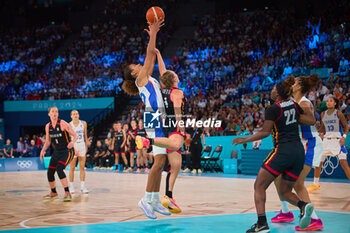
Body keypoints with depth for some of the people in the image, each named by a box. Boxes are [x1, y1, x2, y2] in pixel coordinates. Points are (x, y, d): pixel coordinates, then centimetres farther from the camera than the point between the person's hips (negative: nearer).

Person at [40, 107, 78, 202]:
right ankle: (53, 193, 30)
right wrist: (43, 150, 0)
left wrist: (72, 142, -34)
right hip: (56, 152, 7)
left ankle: (67, 193, -23)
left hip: (67, 151, -7)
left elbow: (75, 135, -13)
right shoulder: (48, 126, 4)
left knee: (59, 169, -27)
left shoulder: (63, 124, -14)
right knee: (50, 172, 5)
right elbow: (48, 141, 15)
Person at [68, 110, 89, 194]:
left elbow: (85, 135, 11)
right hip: (73, 146, -3)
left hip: (82, 146, 3)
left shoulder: (83, 123, 3)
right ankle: (71, 186, 9)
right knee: (72, 168, 0)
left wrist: (86, 146, 10)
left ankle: (82, 187, 5)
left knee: (82, 167, 2)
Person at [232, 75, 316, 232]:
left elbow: (265, 132, -12)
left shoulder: (273, 109, -6)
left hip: (283, 150, -7)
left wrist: (245, 140, -1)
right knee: (285, 192, 16)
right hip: (299, 151, 7)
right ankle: (303, 206, -14)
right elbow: (311, 121, 16)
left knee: (259, 186, 1)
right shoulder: (294, 105, 12)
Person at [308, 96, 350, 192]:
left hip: (338, 140, -5)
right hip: (326, 140, 5)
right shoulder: (323, 114, 7)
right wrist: (321, 133, 4)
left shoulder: (338, 113, -6)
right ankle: (315, 184, 23)